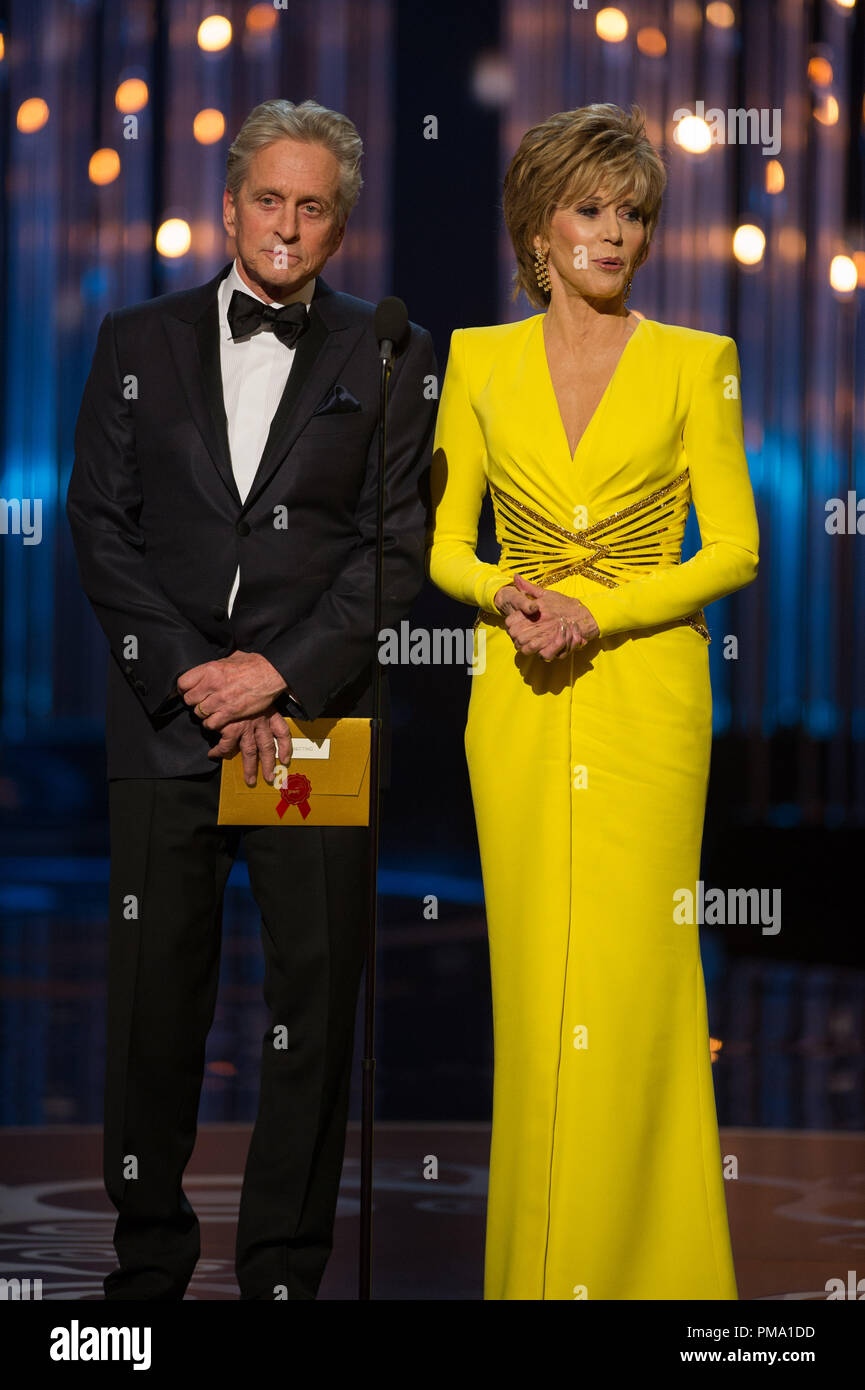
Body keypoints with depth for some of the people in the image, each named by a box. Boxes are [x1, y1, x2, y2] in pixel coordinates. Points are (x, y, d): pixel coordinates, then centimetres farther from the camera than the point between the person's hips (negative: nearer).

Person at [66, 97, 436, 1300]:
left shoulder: (389, 358, 7)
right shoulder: (139, 342, 11)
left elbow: (400, 546, 0)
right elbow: (101, 528, 4)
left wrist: (279, 674, -11)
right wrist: (201, 684, -7)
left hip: (317, 723, -1)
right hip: (166, 720, 1)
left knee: (314, 1007, 1)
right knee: (153, 1003, 4)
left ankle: (286, 1266, 10)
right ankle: (150, 1262, 15)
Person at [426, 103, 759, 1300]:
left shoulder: (692, 364, 1)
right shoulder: (480, 362, 7)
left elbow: (734, 549, -2)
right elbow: (445, 544, 9)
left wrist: (599, 612, -14)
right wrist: (508, 598, -12)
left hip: (644, 695, -2)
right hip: (520, 700, 2)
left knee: (632, 976, -5)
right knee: (533, 973, 4)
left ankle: (635, 1257, 4)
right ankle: (536, 1263, 12)